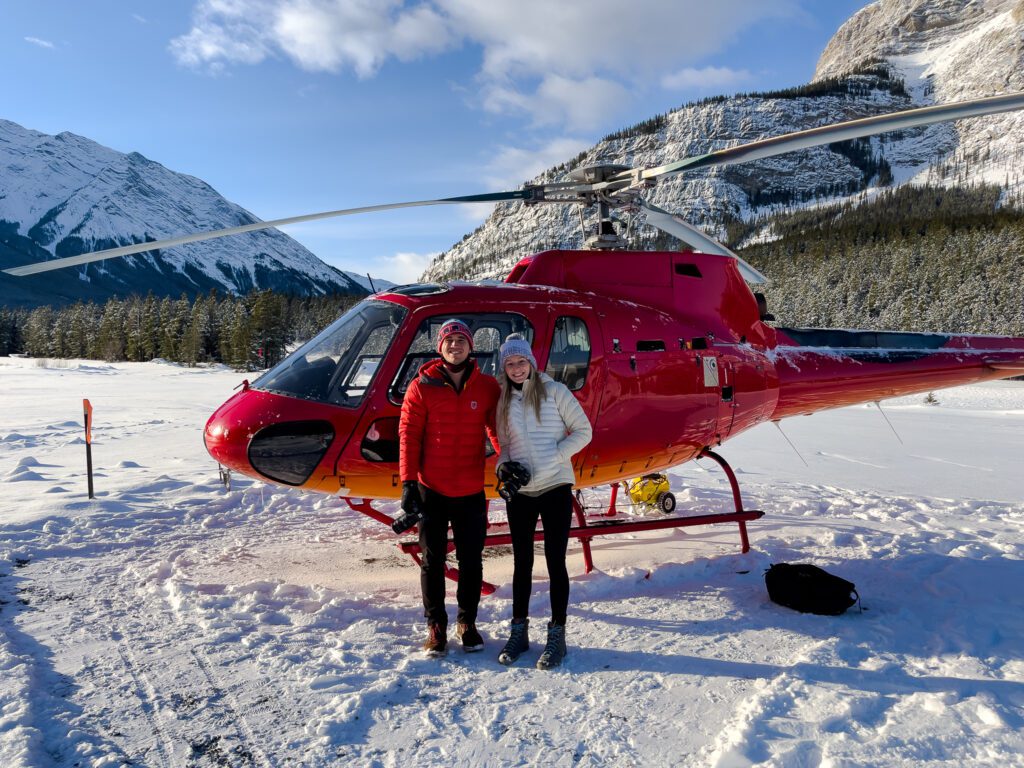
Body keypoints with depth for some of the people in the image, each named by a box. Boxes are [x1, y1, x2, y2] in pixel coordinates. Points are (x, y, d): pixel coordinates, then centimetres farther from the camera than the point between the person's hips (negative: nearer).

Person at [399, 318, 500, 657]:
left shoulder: (487, 387, 2)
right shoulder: (422, 387, -3)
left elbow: (497, 429, 7)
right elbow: (408, 434, -5)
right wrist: (408, 482, -10)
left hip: (471, 492, 1)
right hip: (431, 489, -1)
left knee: (471, 560, 10)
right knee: (433, 560, 9)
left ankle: (467, 622, 29)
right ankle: (436, 626, 25)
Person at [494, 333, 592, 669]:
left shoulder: (554, 391, -2)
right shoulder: (504, 402, 10)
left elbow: (583, 431, -5)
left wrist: (551, 460, -14)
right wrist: (505, 467, -5)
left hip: (555, 487, -4)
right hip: (519, 492, 4)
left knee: (555, 561, 2)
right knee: (522, 561, 12)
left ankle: (557, 635, 14)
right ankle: (519, 632, 25)